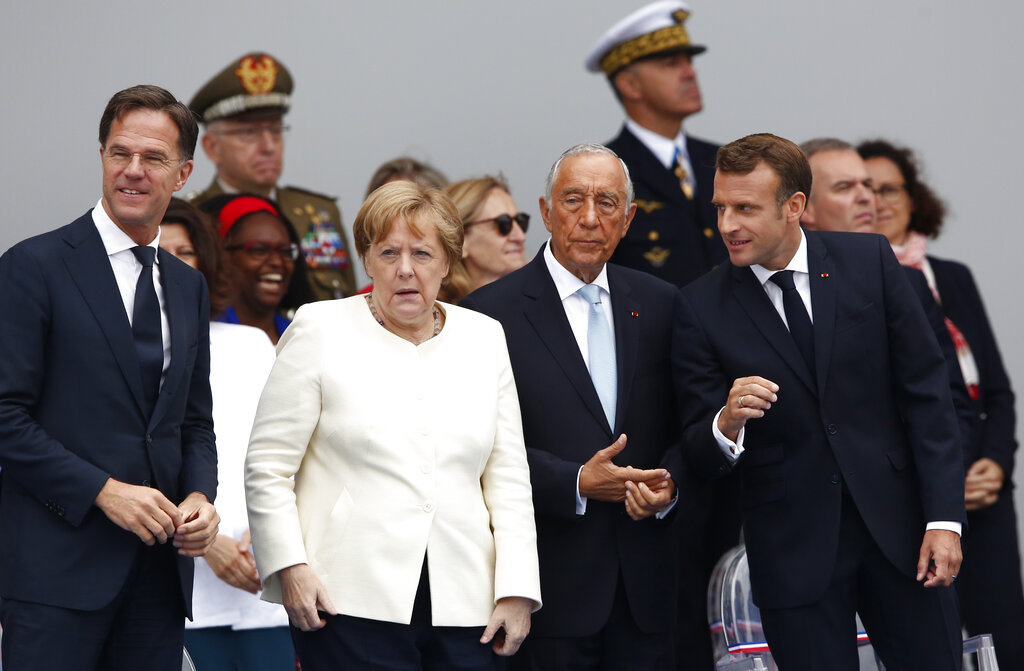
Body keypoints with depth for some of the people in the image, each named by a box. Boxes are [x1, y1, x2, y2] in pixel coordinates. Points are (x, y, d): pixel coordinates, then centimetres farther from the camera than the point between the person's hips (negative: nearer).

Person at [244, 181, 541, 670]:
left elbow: (508, 478, 11)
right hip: (350, 603, -3)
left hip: (464, 607, 3)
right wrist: (290, 568, -9)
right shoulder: (320, 331, 4)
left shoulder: (485, 339, 13)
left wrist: (517, 590, 3)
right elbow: (267, 467, 1)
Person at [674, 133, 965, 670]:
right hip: (794, 549, -1)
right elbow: (698, 453, -2)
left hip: (897, 527, 1)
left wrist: (944, 518, -6)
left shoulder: (869, 261, -2)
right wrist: (726, 424, -26)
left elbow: (925, 390, 0)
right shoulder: (702, 307, -4)